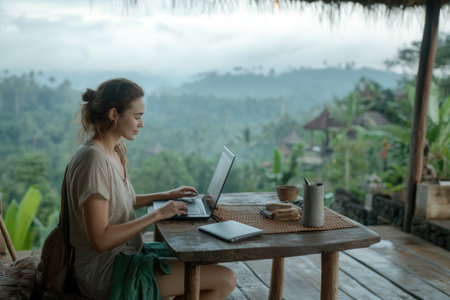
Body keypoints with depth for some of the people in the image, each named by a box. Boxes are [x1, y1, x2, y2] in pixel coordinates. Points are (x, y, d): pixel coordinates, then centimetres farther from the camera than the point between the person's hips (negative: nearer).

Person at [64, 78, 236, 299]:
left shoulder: (114, 152, 7)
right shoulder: (92, 159, -23)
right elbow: (100, 240, -26)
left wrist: (165, 196, 14)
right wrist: (157, 215, -20)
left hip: (127, 252, 10)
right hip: (105, 271, -10)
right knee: (225, 280, -11)